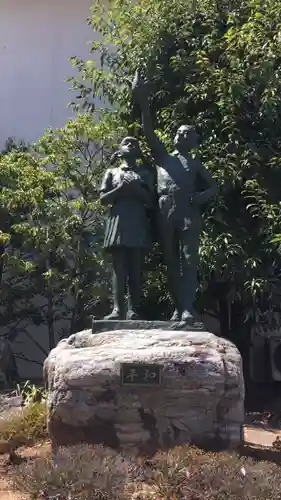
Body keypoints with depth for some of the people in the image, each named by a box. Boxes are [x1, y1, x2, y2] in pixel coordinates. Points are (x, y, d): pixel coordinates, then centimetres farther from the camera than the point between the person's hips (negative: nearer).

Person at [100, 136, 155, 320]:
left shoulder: (145, 172, 18)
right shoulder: (112, 172, 19)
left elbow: (150, 200, 7)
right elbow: (103, 198, 8)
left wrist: (135, 187, -7)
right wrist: (121, 188, -6)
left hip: (139, 224, 0)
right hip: (118, 222, 0)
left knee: (136, 268, -6)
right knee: (119, 267, -7)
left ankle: (133, 309, -9)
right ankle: (118, 309, -14)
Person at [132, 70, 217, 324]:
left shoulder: (196, 164, 25)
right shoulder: (163, 157, 24)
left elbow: (213, 186, 21)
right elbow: (149, 132, 13)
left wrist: (201, 197, -3)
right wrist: (143, 102, 0)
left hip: (188, 212, -1)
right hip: (166, 212, 1)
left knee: (189, 260, -11)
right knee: (171, 261, 0)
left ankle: (188, 308, -18)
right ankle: (178, 306, 5)